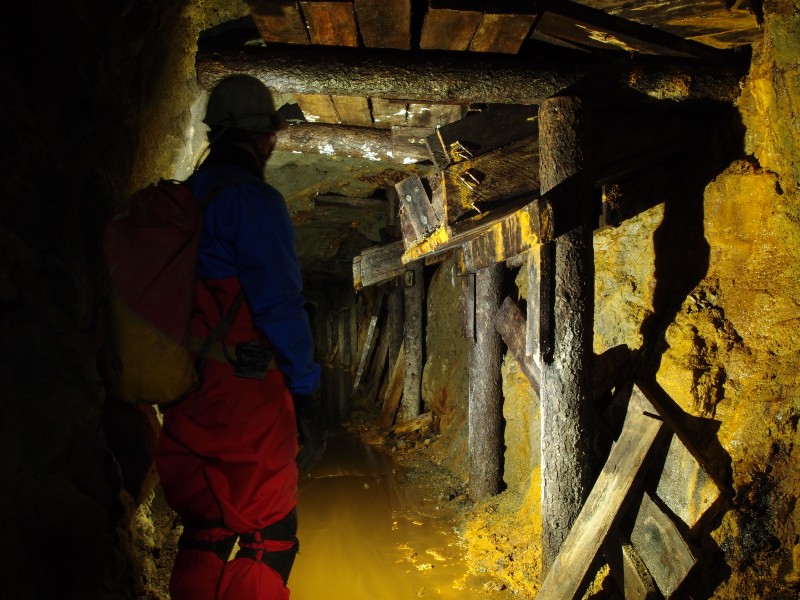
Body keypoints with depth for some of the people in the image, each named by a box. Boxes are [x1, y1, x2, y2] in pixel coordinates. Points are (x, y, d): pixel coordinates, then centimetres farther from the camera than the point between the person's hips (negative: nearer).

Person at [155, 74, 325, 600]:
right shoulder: (253, 199, -12)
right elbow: (280, 305, -17)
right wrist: (307, 395, -10)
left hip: (188, 395, 9)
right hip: (244, 397, -9)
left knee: (208, 528, 20)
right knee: (262, 541, 0)